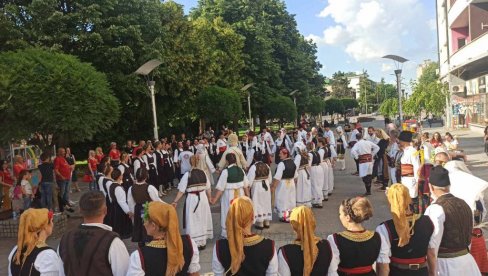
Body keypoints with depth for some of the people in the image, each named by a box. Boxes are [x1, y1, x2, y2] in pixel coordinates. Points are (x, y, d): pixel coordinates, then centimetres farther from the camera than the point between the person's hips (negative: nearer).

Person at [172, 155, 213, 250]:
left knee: (193, 221, 6)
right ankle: (203, 242, 28)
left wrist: (175, 201, -3)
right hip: (203, 198, 4)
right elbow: (208, 188, 5)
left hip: (192, 200, -4)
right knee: (202, 220, 18)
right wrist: (209, 198, 21)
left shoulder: (187, 174, -14)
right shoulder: (203, 173, -2)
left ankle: (195, 243, 9)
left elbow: (181, 191, -12)